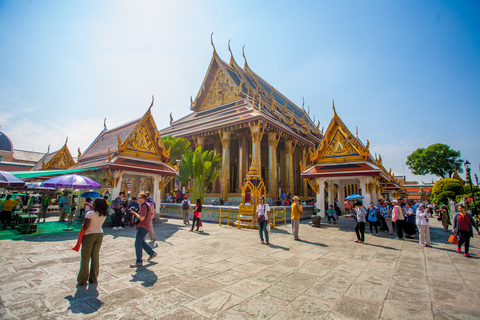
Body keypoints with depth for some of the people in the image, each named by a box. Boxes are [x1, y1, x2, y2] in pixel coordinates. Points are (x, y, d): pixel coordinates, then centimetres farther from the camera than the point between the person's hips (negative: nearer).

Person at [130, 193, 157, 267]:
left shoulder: (144, 206, -19)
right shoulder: (146, 205, 14)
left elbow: (141, 218, -24)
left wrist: (134, 212, -14)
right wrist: (135, 212, 9)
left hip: (143, 227, -11)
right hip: (143, 226, 11)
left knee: (138, 243, -7)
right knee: (141, 241, 21)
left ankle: (139, 262, 0)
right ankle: (152, 253, 30)